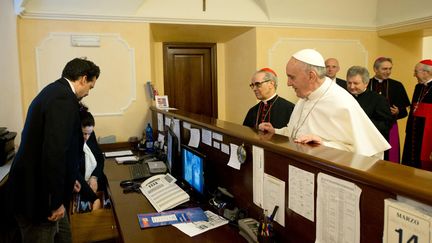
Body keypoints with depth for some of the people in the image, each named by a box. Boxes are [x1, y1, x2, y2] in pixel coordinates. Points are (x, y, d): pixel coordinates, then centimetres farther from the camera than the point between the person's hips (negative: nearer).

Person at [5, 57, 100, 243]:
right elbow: (54, 152, -30)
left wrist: (67, 181, 25)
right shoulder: (64, 99, -22)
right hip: (37, 195, -9)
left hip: (35, 186, 9)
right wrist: (56, 201, -21)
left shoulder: (54, 91, 9)